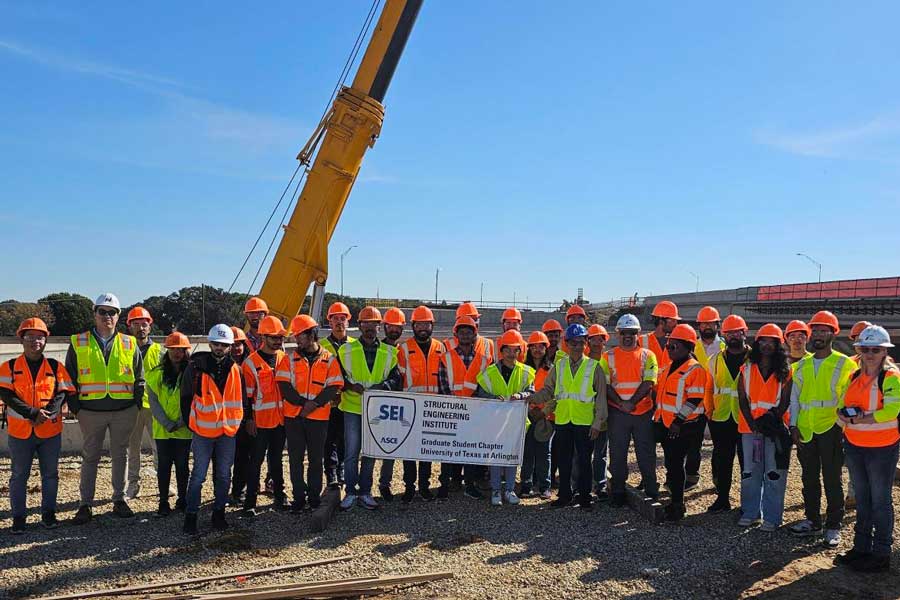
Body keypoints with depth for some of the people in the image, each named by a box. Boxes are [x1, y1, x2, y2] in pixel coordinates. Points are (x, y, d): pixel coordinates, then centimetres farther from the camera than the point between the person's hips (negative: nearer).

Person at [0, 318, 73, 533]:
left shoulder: (55, 367, 4)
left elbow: (62, 393, 0)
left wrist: (47, 413, -17)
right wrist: (33, 413, -19)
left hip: (51, 430, 1)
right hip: (20, 431, -1)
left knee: (50, 474, 8)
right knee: (19, 476, 7)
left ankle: (48, 513, 21)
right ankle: (18, 518, 18)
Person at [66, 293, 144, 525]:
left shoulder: (129, 344, 5)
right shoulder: (78, 343, 3)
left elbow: (139, 379, 9)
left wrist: (135, 406, 2)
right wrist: (75, 409, -2)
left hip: (124, 412, 1)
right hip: (91, 412, -1)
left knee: (120, 456, 10)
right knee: (90, 458, 7)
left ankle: (119, 500, 20)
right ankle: (86, 505, 15)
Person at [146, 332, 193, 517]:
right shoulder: (156, 374, 0)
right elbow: (153, 402, -3)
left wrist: (182, 422, -14)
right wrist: (167, 424, -12)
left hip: (184, 430, -1)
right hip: (162, 429, 1)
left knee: (182, 465, 8)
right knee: (164, 466, 6)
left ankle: (182, 500, 20)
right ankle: (163, 503, 15)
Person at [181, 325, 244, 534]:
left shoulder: (235, 370, 3)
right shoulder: (196, 366, -7)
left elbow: (241, 399, 12)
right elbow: (186, 397, 0)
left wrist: (237, 423, 7)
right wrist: (190, 424, 0)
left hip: (228, 431, 3)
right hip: (203, 431, -3)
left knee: (224, 475, 11)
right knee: (198, 475, 1)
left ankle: (219, 513, 24)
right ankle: (190, 515, 13)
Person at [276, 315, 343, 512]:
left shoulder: (329, 360, 3)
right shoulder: (289, 359, 5)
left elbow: (333, 388, -4)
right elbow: (284, 386, -5)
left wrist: (315, 404, -17)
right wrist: (303, 403, -17)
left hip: (319, 417, -1)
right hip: (293, 416, 1)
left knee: (316, 458, 8)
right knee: (295, 459, 6)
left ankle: (314, 496, 21)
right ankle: (299, 497, 18)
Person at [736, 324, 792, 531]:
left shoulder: (785, 371, 3)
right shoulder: (747, 369, 6)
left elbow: (785, 401, -2)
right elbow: (742, 399, 2)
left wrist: (773, 419, -15)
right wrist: (753, 423, -9)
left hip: (775, 428, -2)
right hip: (750, 427, 2)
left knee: (774, 474, 1)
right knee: (749, 472, 8)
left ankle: (772, 517, 9)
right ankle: (750, 513, 19)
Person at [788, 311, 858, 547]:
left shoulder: (844, 364, -3)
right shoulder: (802, 365, 10)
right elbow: (794, 397, 12)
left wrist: (844, 425, -10)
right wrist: (794, 426, 5)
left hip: (831, 429, -4)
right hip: (806, 431, 5)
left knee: (832, 480, 4)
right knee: (809, 478, 13)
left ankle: (833, 527, 16)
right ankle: (812, 521, 26)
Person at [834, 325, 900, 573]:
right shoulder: (855, 376, 9)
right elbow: (844, 406, 15)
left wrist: (861, 419, -24)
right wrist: (845, 417, -7)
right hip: (854, 445, 7)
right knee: (862, 498, 16)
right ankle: (861, 547, 28)